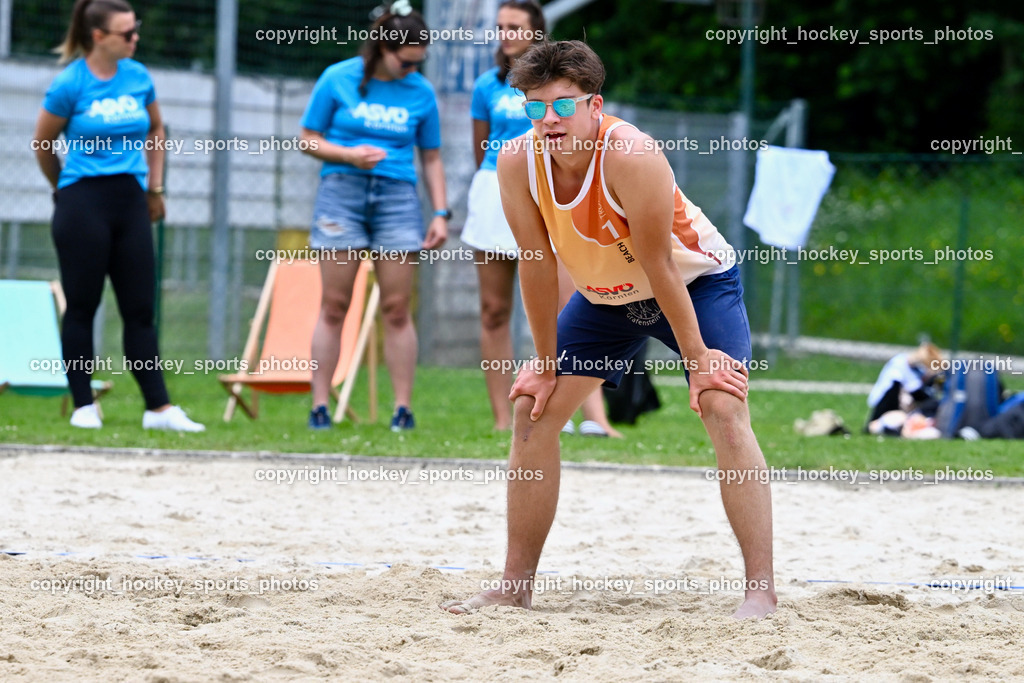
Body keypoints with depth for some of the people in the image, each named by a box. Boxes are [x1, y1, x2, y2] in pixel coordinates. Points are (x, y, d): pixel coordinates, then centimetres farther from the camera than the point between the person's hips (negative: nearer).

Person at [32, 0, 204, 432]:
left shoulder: (138, 77, 6)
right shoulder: (70, 84, -7)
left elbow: (155, 130, 24)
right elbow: (42, 144, 4)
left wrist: (155, 187, 21)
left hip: (129, 201, 4)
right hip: (83, 203, -4)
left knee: (140, 309, 3)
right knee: (82, 307, 1)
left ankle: (158, 408, 1)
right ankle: (83, 406, 8)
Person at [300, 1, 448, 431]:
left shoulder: (421, 93, 8)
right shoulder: (338, 80, 1)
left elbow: (431, 158, 14)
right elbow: (308, 139, 5)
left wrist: (440, 213, 5)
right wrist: (349, 155, -12)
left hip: (397, 197, 2)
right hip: (342, 190, -1)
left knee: (397, 308, -2)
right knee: (334, 306, -3)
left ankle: (403, 407, 0)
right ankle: (320, 406, 1)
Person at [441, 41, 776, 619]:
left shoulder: (629, 155, -35)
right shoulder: (517, 163, -21)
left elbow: (658, 266, -30)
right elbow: (537, 265, -11)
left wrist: (697, 357, -22)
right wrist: (546, 364, -5)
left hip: (695, 282, -5)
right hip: (606, 296, 5)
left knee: (724, 409, -23)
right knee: (533, 411, -1)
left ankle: (762, 590, -24)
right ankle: (516, 586, 9)